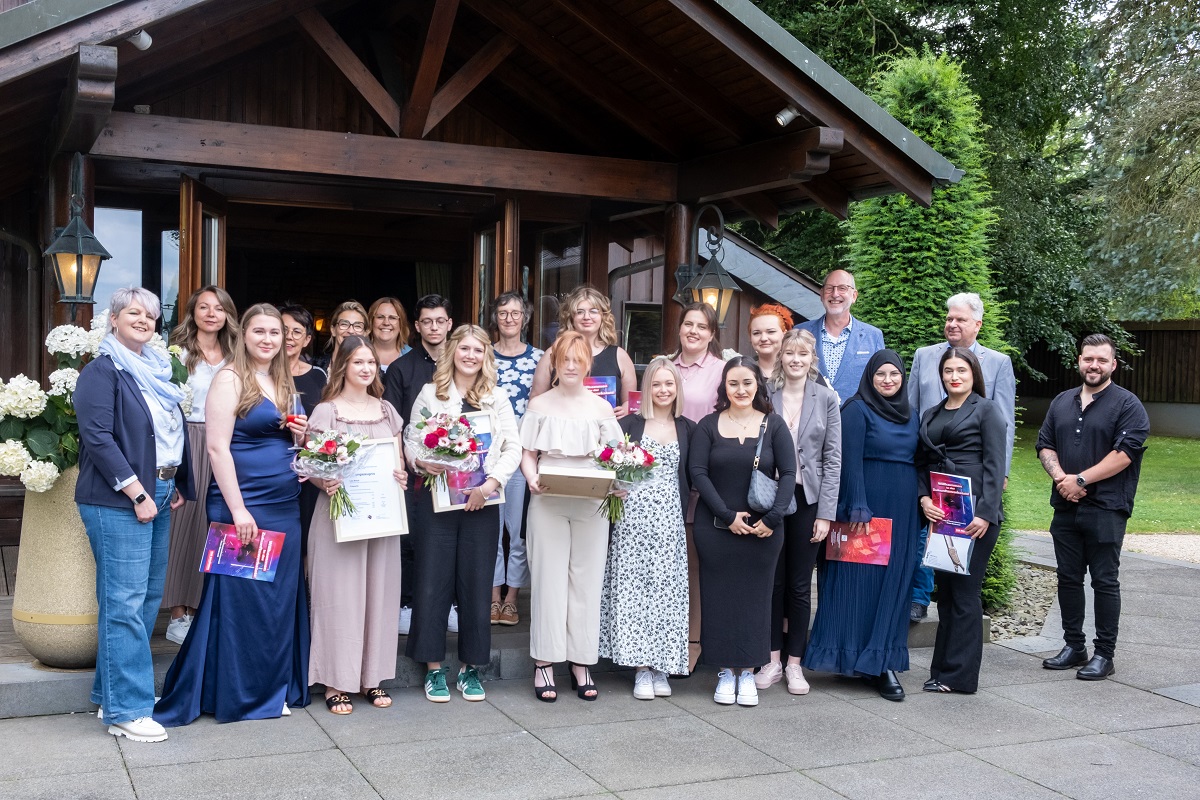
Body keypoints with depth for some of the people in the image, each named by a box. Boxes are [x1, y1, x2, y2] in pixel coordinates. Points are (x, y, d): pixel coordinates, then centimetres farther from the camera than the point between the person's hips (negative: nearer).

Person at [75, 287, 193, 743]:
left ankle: (112, 692, 23)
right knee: (125, 604, -7)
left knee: (148, 599, 12)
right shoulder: (102, 371, -8)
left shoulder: (155, 372, 17)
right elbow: (98, 438, -16)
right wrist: (137, 495, -18)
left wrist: (176, 486, 14)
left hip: (157, 496, 9)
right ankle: (125, 710, -1)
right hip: (119, 501, -8)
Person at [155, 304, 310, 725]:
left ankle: (273, 689, 19)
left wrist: (298, 433, 3)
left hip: (285, 505, 7)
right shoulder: (230, 379, -7)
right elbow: (218, 446, -14)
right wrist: (238, 509, -19)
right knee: (238, 598, -1)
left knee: (280, 597, 9)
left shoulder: (283, 383, 15)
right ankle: (235, 694, 10)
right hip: (242, 505, -7)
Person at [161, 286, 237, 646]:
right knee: (184, 521, -2)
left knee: (213, 524, 5)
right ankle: (178, 613, 6)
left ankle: (198, 606, 16)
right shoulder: (179, 353, -2)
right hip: (186, 443, -4)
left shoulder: (233, 357, 13)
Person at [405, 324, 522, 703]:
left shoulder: (497, 398, 7)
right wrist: (422, 463, -18)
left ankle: (470, 668, 16)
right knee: (432, 582, 0)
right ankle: (433, 668, 12)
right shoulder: (430, 394, 5)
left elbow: (513, 448, 2)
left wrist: (490, 484, -11)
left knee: (476, 584, 4)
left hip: (481, 502, 1)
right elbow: (412, 442, 3)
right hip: (436, 498, -1)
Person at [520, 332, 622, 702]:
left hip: (591, 504, 1)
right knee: (548, 578, -1)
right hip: (548, 502, -1)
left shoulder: (601, 408, 8)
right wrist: (531, 478, -14)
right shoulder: (539, 405, 7)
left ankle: (581, 663, 11)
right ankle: (544, 664, 4)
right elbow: (528, 454, 6)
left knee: (587, 580, 3)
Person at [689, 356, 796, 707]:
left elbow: (788, 473, -1)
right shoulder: (709, 425, 3)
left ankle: (748, 672, 15)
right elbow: (697, 472, -4)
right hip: (715, 528, 0)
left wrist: (773, 518, -13)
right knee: (719, 597, 4)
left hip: (762, 531, 0)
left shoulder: (773, 425, 3)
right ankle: (725, 672, 14)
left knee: (755, 597, 5)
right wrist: (728, 515, -13)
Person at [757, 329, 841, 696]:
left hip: (808, 500, 0)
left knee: (799, 584, 7)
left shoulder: (826, 399, 1)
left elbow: (833, 458, 0)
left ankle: (794, 663, 17)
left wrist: (825, 513, -5)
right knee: (771, 581, 7)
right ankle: (773, 661, 17)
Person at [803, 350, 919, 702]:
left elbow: (915, 461, 18)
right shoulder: (857, 409, -5)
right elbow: (850, 461, -12)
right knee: (859, 579, -4)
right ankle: (857, 657, 2)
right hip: (866, 505, -6)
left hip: (901, 511, 7)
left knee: (893, 583, 6)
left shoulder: (909, 414, 15)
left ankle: (881, 662, 11)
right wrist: (858, 507, -19)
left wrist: (920, 503, 11)